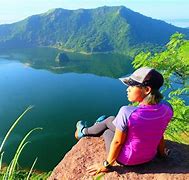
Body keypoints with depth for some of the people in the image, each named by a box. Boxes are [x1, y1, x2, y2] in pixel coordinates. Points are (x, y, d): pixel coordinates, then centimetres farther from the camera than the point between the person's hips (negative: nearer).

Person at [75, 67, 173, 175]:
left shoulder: (127, 112, -34)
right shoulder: (167, 108, -18)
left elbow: (118, 141, -22)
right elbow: (160, 135, -3)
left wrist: (107, 165, -6)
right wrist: (161, 152, 16)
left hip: (126, 159, -5)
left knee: (106, 131, 23)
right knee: (110, 119, 21)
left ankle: (83, 132, 53)